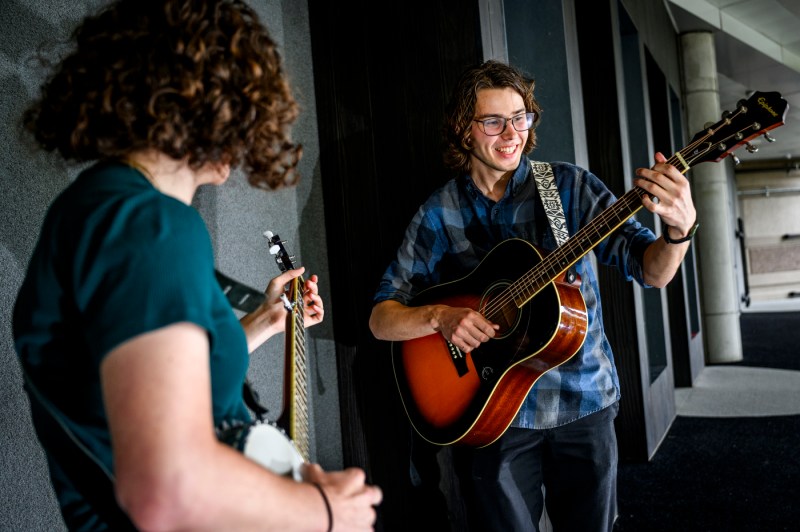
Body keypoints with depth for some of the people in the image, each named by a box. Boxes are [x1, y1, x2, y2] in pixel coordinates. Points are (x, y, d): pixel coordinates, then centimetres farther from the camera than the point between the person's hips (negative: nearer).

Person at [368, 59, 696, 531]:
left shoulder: (570, 187, -4)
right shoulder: (438, 216, -4)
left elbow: (652, 271, -11)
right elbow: (382, 319, -3)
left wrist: (679, 227, -32)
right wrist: (441, 316, -22)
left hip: (583, 404, 1)